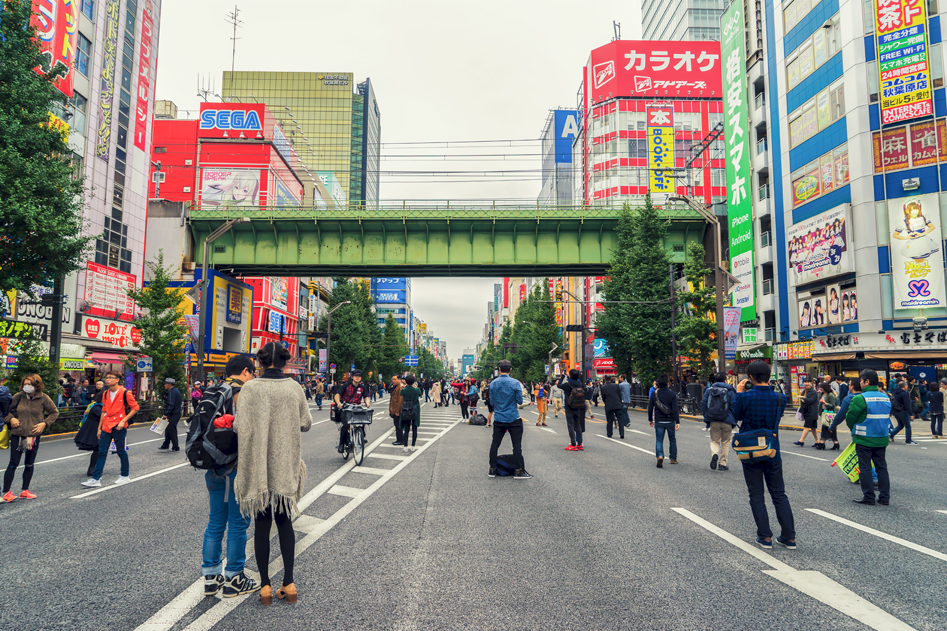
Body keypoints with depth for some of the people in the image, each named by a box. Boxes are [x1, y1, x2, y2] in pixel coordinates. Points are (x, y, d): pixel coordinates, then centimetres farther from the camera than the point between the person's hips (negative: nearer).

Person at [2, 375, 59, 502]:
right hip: (17, 435, -1)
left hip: (34, 435, 1)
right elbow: (6, 409, 12)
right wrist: (10, 419, -6)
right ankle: (6, 492, 6)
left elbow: (54, 412, 7)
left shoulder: (43, 398, -4)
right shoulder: (18, 397, -3)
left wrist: (44, 423, -5)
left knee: (29, 465, 11)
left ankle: (25, 491, 23)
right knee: (13, 464, -2)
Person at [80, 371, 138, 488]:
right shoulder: (105, 394, 10)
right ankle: (95, 479, 3)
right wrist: (99, 428, 16)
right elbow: (104, 411, 18)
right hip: (106, 427, 6)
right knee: (101, 452, 2)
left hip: (119, 427, -5)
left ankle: (125, 476, 20)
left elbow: (135, 408, -7)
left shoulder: (125, 393, -9)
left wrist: (123, 421, -14)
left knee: (121, 451, 5)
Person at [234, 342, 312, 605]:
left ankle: (265, 585, 17)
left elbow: (240, 427, -15)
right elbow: (306, 423, 1)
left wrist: (258, 425, 6)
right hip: (286, 467, 2)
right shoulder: (295, 389, -4)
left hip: (257, 466, -2)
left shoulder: (250, 388, -11)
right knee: (284, 521, 14)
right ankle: (289, 582, 18)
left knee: (262, 524, 10)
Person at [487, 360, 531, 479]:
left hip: (499, 419, 3)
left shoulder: (493, 384, -1)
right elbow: (520, 401, -6)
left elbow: (492, 401, 5)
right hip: (513, 419, -3)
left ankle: (492, 469, 17)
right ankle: (518, 471, 4)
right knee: (517, 445, 2)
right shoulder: (515, 383, -11)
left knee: (495, 444, 11)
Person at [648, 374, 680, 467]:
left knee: (659, 440, 4)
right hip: (670, 421, 0)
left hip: (659, 421, 0)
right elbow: (675, 409, -12)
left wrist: (650, 420, 13)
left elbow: (650, 408, 1)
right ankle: (673, 458, 24)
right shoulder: (672, 394, -7)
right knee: (672, 439, 17)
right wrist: (677, 422, -11)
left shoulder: (654, 394, -2)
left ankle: (660, 456, -21)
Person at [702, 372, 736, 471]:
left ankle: (714, 454, -18)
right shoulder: (730, 391, 0)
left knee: (714, 440, 12)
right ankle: (722, 464, 9)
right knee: (725, 442, 10)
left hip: (713, 421, 2)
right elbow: (733, 407, -2)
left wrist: (707, 419, 12)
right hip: (727, 422, -1)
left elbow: (705, 406, 6)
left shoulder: (708, 390, 7)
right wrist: (734, 421, 5)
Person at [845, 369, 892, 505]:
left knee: (865, 468, 3)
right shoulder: (886, 398, 4)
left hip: (864, 439, -6)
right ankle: (884, 497, 17)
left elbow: (849, 418, -10)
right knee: (881, 467, 13)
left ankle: (868, 496, 6)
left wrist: (854, 430, 10)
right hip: (882, 438, 6)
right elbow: (886, 416, 13)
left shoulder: (860, 398, -17)